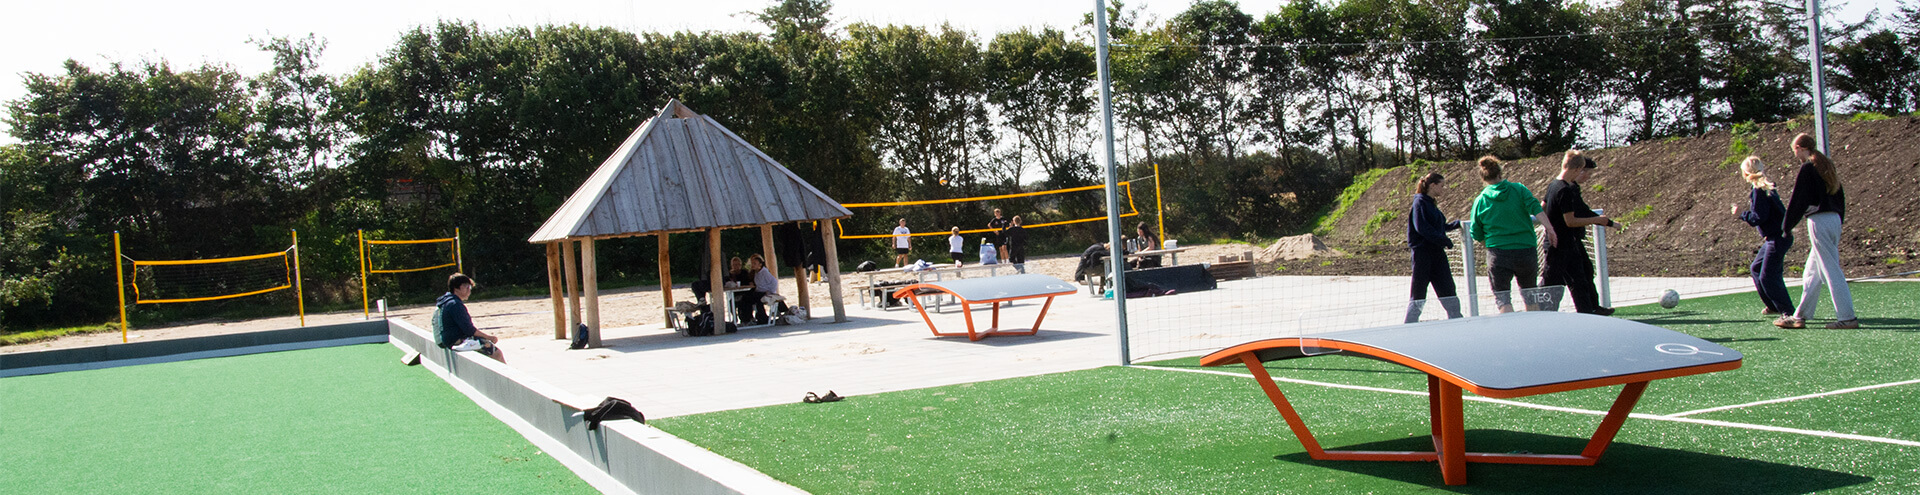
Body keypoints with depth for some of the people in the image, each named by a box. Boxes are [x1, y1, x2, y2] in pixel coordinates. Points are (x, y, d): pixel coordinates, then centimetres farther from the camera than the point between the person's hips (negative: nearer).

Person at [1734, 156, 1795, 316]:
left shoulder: (1759, 191, -18)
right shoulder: (1768, 188, 11)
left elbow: (1758, 218, -21)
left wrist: (1741, 214, -8)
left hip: (1778, 239, -10)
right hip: (1774, 238, 10)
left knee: (1767, 277, -7)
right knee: (1756, 268, 19)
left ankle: (1788, 312, -4)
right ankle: (1774, 306, 25)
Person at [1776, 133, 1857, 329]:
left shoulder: (1807, 169, -11)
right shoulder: (1828, 166, 15)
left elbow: (1797, 201, -10)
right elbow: (1840, 197, 19)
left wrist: (1787, 226, 0)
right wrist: (1839, 221, 23)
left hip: (1818, 221, -9)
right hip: (1834, 219, 9)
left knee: (1831, 271, -6)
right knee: (1813, 272, 13)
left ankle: (1847, 317, -7)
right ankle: (1800, 316, 17)